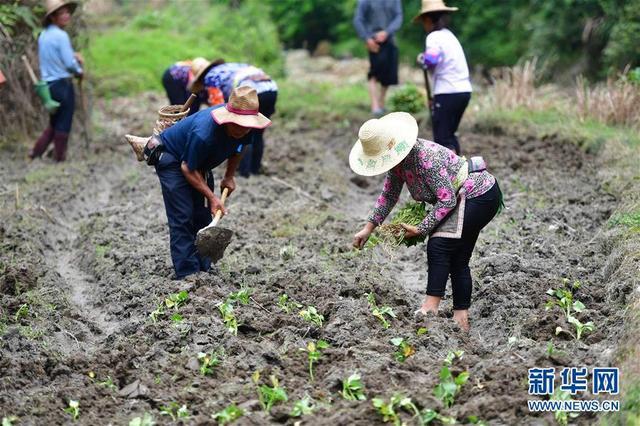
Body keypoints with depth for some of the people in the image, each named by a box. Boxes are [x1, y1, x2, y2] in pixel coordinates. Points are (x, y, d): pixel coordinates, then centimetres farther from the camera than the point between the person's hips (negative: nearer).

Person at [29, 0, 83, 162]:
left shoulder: (43, 35, 9)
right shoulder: (61, 36, -16)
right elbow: (69, 63, -17)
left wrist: (73, 55, 9)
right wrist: (79, 71, 4)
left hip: (48, 84, 8)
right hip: (62, 84, -8)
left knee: (54, 122, 20)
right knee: (63, 123, 5)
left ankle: (36, 151, 13)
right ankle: (59, 156, 11)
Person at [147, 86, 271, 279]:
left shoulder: (246, 127, -20)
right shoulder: (203, 133, -42)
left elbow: (239, 148, 6)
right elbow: (188, 169, -28)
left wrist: (229, 176, 2)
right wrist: (212, 197, -26)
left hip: (200, 162, 7)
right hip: (170, 157, -7)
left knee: (202, 216, 5)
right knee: (182, 217, -14)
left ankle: (203, 267, 11)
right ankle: (187, 273, -14)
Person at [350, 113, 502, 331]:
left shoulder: (426, 157, -31)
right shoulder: (398, 159, -3)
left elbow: (447, 200, -28)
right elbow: (389, 194, 10)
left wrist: (420, 229, -22)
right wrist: (369, 227, 6)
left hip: (481, 196, -10)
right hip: (466, 198, 10)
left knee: (438, 245, -19)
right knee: (457, 259, 8)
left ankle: (431, 307, -19)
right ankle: (461, 319, 11)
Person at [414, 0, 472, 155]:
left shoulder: (434, 37, -9)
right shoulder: (449, 35, 18)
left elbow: (430, 61, -26)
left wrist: (422, 59, -6)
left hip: (448, 93, -8)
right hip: (464, 90, 8)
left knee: (442, 137, -4)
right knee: (449, 133, 20)